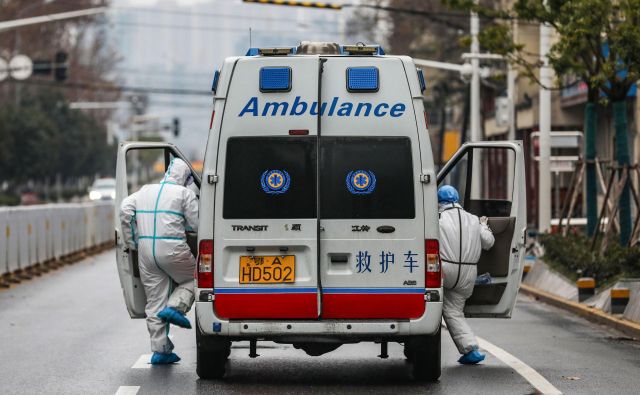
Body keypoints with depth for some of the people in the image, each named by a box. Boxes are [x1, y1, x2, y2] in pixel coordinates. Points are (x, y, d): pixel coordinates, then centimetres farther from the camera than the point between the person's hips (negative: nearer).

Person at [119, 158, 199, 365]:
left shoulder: (145, 191, 17)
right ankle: (174, 307, -7)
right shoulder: (185, 194, 3)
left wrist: (132, 242, 10)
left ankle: (160, 350, 8)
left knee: (155, 301, 8)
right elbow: (197, 224, -3)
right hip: (172, 249, -5)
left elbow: (125, 209, 5)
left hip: (146, 250, 5)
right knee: (192, 279, 19)